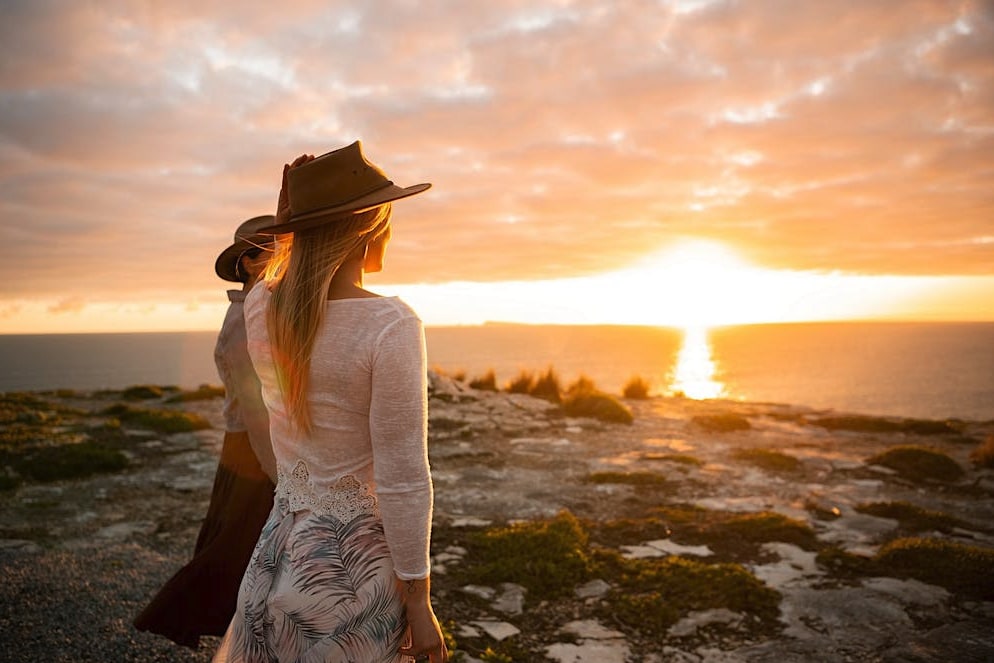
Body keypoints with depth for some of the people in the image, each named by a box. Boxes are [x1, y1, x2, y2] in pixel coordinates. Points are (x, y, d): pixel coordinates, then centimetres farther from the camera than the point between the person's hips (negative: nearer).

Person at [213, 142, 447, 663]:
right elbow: (402, 481, -21)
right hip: (351, 565, -6)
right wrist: (418, 602, -11)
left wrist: (299, 222, 9)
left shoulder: (258, 308, -6)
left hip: (280, 542, 6)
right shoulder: (391, 327, -24)